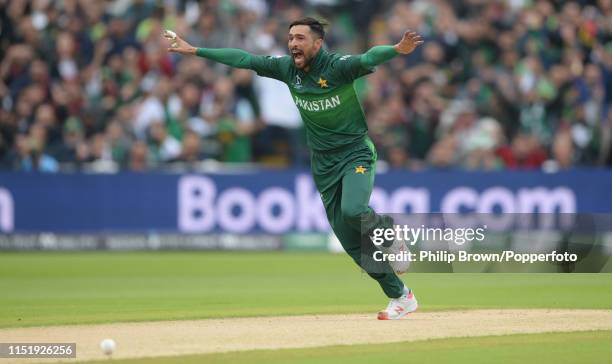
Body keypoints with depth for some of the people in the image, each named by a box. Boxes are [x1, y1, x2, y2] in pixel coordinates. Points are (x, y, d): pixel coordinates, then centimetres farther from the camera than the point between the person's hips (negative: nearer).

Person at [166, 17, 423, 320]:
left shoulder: (338, 67, -18)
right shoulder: (288, 68, -2)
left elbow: (369, 59, -37)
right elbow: (243, 59, 2)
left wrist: (397, 50, -58)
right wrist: (194, 51, 4)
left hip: (356, 153, -5)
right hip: (323, 164, 6)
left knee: (353, 210, -32)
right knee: (350, 238, 0)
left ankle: (389, 233, 3)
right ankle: (400, 297, 11)